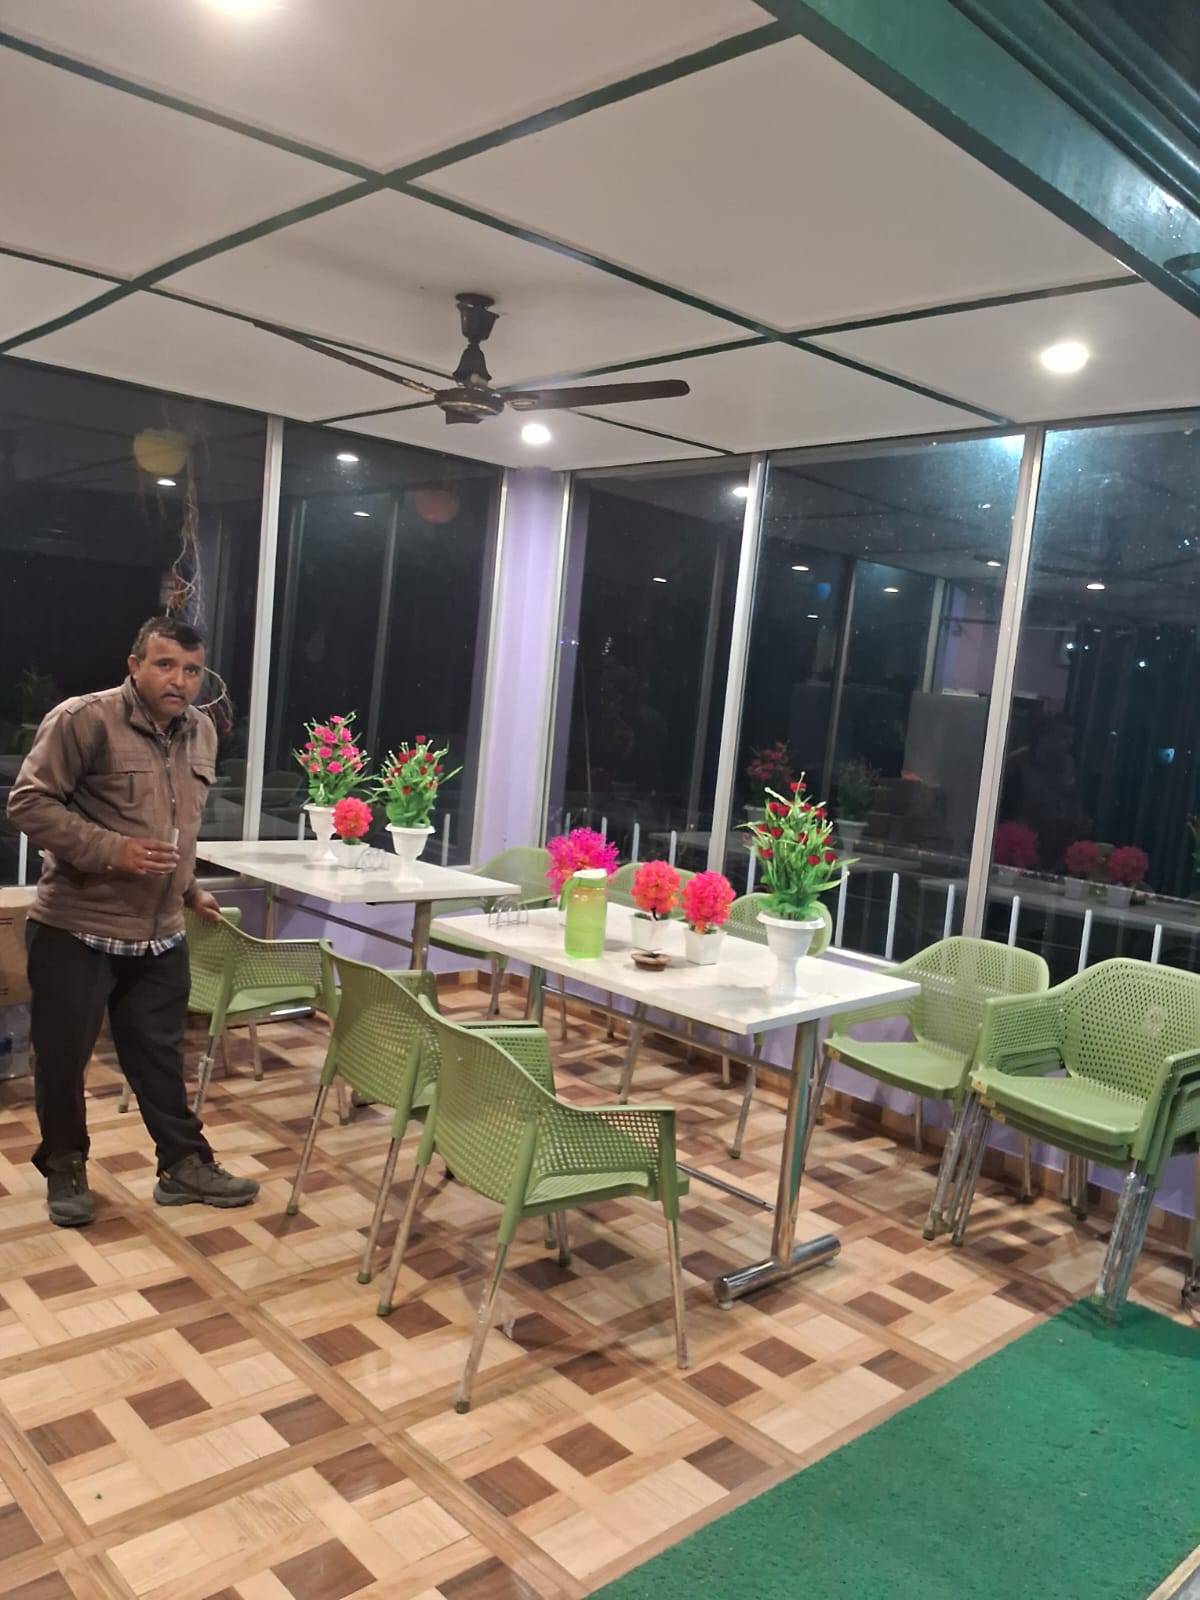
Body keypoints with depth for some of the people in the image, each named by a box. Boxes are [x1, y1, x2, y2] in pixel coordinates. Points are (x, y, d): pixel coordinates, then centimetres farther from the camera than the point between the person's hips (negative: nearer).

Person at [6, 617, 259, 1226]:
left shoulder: (202, 732, 7)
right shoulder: (83, 719, -15)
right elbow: (28, 802, -15)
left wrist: (190, 888, 17)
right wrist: (110, 850, -23)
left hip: (161, 934, 5)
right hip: (77, 931, -5)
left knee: (160, 1056, 16)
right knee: (63, 1057, 9)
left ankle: (184, 1165, 27)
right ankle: (64, 1169, 29)